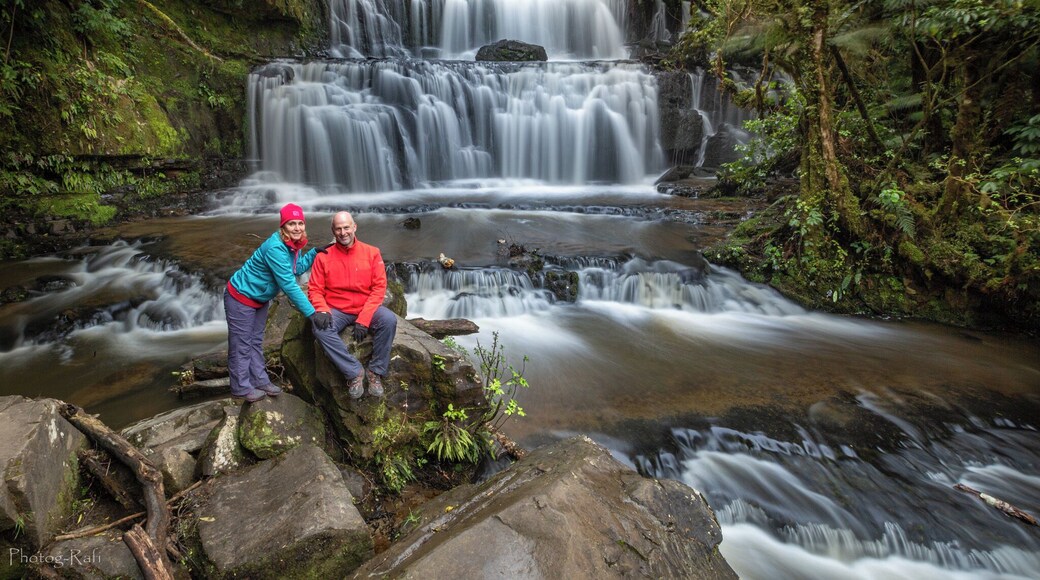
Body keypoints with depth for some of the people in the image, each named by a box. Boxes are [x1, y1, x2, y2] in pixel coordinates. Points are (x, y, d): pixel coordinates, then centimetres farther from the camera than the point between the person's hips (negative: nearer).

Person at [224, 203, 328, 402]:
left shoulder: (292, 244, -7)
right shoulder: (275, 248, -34)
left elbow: (297, 268, 6)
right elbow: (289, 285, -36)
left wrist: (316, 252, -7)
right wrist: (311, 312, -36)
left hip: (260, 299, 9)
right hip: (241, 297, -9)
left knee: (256, 341, 18)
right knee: (242, 345, 4)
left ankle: (259, 380, 30)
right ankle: (241, 387, 17)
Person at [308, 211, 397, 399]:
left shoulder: (372, 253, -1)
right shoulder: (324, 257, 0)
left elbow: (379, 288, -6)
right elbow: (315, 289, 1)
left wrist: (364, 319, -17)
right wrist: (322, 310, -21)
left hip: (366, 309, 0)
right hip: (336, 311, 0)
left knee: (389, 320, -29)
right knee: (321, 328, -31)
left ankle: (375, 372, -15)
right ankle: (354, 372, -18)